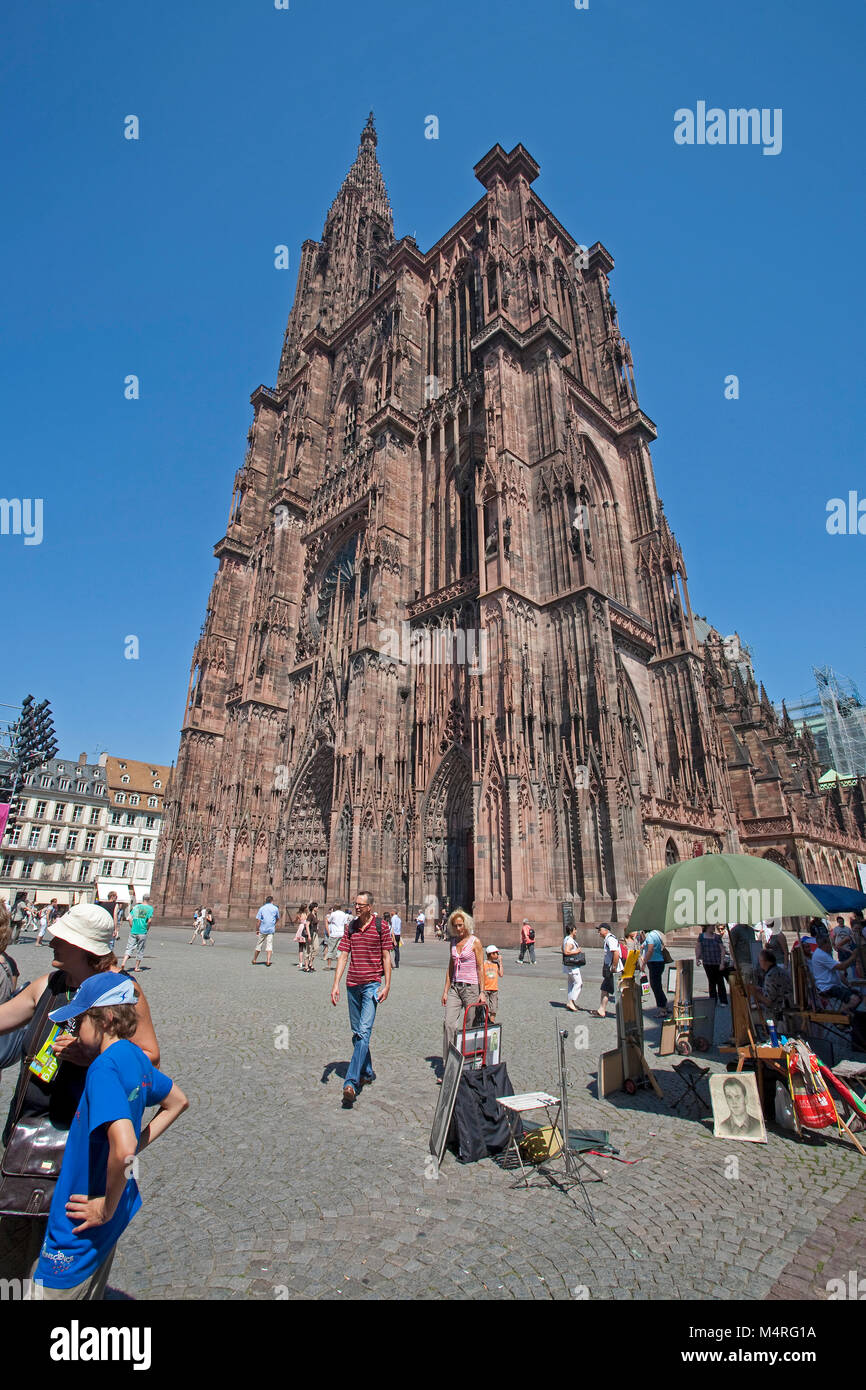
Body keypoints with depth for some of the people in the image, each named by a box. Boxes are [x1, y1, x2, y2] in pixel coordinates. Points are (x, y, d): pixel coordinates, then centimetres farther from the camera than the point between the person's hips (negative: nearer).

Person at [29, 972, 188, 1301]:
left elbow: (123, 1148, -36)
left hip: (80, 1226, -8)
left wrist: (107, 1207, -20)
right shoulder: (136, 1058, -1)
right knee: (92, 1293, 24)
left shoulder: (104, 1067, -27)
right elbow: (178, 1101, 13)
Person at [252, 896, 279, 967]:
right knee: (269, 945, 1)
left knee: (258, 945, 13)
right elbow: (278, 919, 17)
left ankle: (254, 960, 23)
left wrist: (258, 929, 1)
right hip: (271, 929, -1)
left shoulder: (262, 908, 1)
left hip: (262, 929, 1)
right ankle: (268, 960, -10)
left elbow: (258, 920, -7)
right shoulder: (275, 908, 3)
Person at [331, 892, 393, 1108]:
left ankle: (351, 1083, -14)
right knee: (356, 1033, 14)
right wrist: (336, 984, 0)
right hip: (352, 984, 5)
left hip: (372, 983, -5)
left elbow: (386, 957, -2)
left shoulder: (381, 927, -5)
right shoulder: (351, 927, 6)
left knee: (364, 1032, -13)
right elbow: (343, 956, 6)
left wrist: (387, 985, -5)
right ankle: (367, 1073, 31)